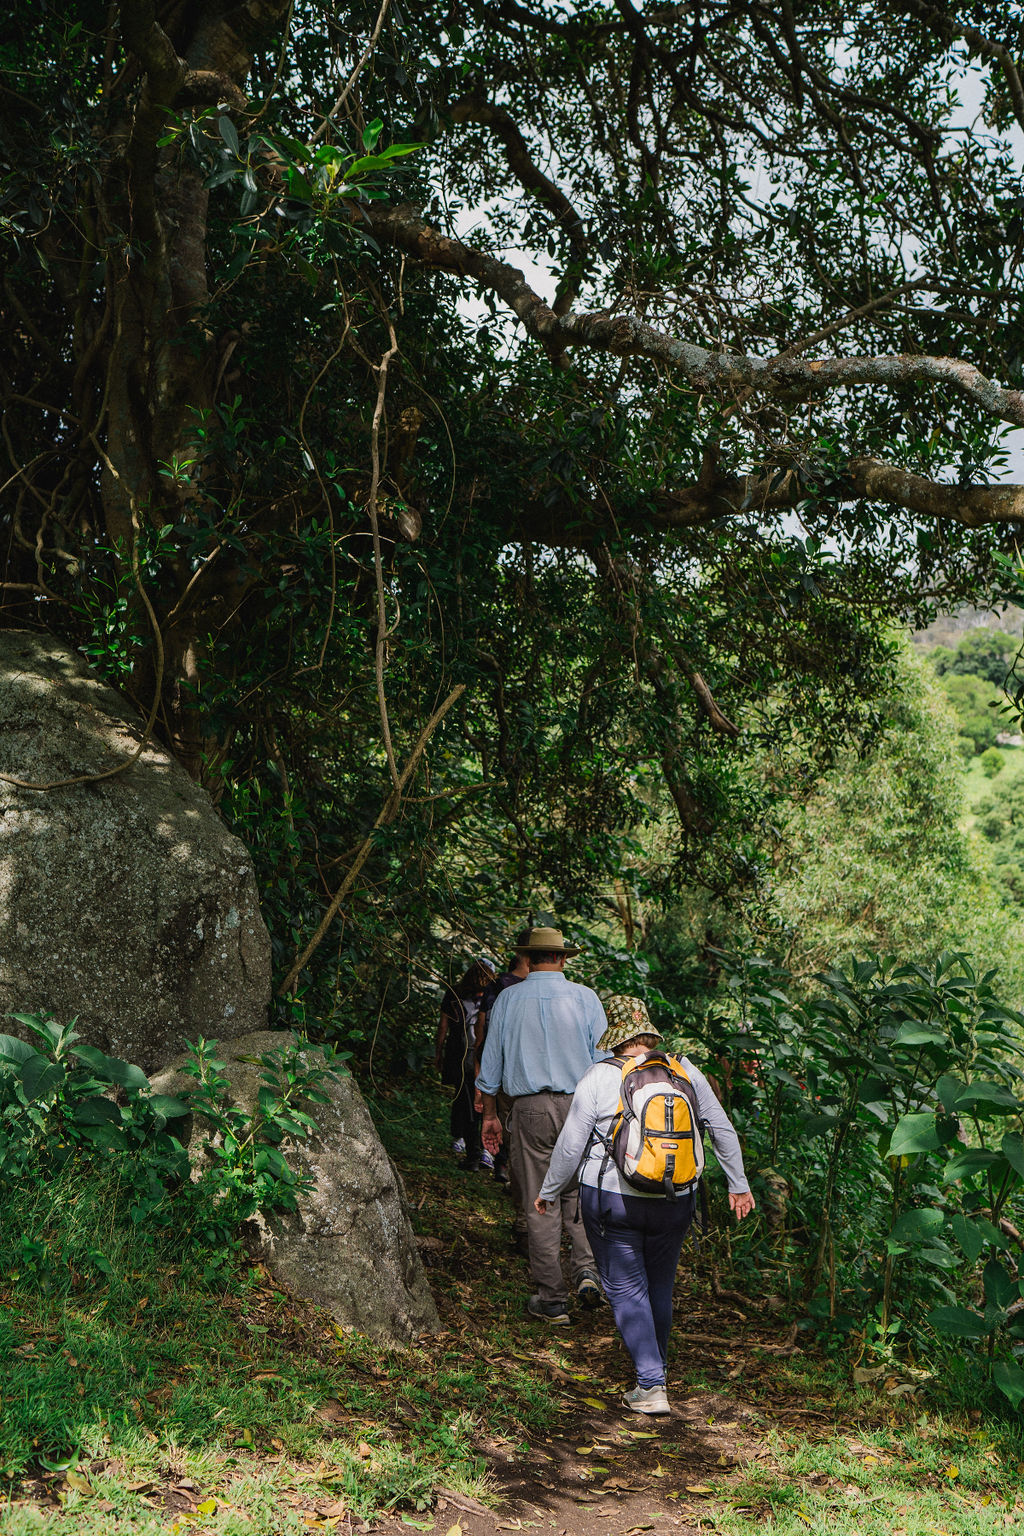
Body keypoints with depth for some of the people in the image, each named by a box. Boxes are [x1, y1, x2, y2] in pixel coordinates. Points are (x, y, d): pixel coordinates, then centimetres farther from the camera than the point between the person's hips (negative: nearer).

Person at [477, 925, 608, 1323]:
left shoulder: (507, 999, 3)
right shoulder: (585, 997, 1)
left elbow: (490, 1064, 7)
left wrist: (490, 1115, 16)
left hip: (529, 1110, 0)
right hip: (579, 1106, 1)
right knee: (577, 1194, 16)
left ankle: (551, 1301, 10)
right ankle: (587, 1270, -4)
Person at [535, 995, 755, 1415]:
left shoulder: (599, 1077, -8)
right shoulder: (685, 1071, 2)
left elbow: (571, 1144, -5)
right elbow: (722, 1129, 8)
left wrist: (549, 1192, 10)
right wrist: (738, 1186, 19)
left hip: (611, 1197, -3)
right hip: (675, 1200, 4)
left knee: (626, 1290, 4)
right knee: (660, 1286, 19)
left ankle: (650, 1387, -2)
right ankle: (656, 1370, 31)